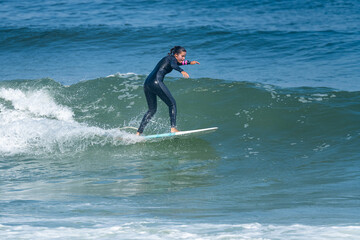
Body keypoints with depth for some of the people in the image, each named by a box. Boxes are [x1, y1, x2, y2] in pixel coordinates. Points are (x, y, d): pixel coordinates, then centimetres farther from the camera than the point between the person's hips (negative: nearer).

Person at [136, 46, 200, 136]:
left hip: (147, 84, 9)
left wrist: (189, 62, 56)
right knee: (172, 104, -1)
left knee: (152, 110, 16)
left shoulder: (168, 58, 29)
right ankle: (173, 128, -11)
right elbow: (173, 65, -23)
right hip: (156, 82, -9)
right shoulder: (172, 58, 2)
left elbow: (178, 62, 51)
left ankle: (139, 132, 10)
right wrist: (181, 71, -39)